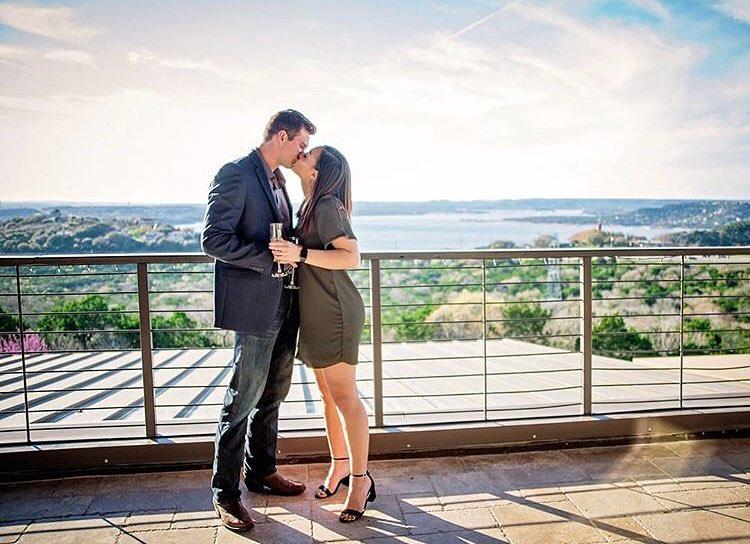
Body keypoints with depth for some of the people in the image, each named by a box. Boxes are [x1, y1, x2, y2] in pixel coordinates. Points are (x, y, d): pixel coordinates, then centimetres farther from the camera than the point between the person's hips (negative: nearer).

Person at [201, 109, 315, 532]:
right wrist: (269, 259, -21)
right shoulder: (236, 174, -11)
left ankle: (261, 470, 34)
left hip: (283, 304, 9)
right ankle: (226, 492, 13)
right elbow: (214, 239, -18)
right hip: (254, 305, -9)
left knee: (273, 394, 17)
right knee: (243, 399, -1)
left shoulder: (278, 179, 17)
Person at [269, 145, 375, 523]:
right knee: (328, 395, 15)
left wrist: (300, 254, -28)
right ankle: (340, 464, 29)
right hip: (315, 316, 9)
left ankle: (360, 478, 7)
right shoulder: (310, 207, 15)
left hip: (335, 314, -9)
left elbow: (351, 256, -23)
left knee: (344, 397, -4)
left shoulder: (328, 205, -13)